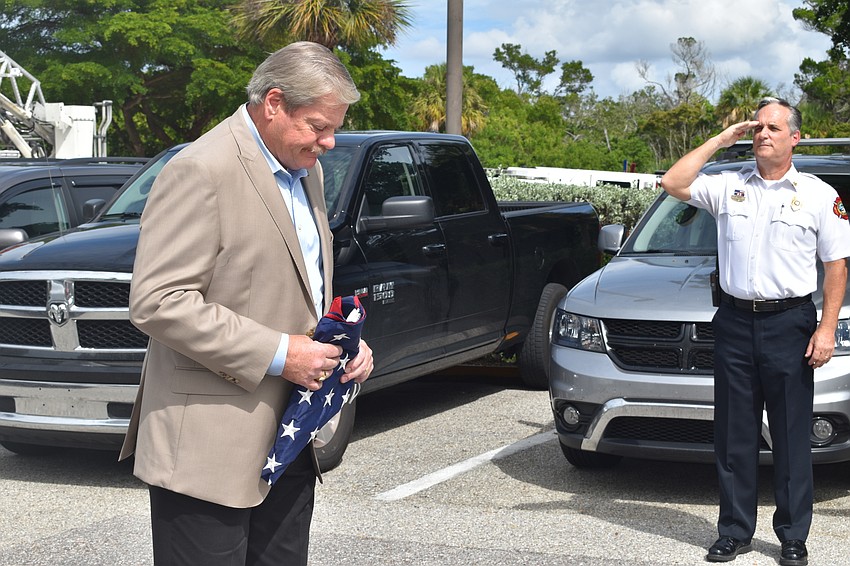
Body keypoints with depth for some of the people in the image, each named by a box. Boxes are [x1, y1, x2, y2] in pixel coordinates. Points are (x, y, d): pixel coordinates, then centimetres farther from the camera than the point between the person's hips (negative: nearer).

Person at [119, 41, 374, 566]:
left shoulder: (305, 171, 14)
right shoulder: (202, 171, -15)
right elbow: (157, 301, -21)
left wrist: (344, 342, 6)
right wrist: (276, 353, -21)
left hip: (290, 439, 9)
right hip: (211, 444, -8)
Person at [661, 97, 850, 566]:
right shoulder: (728, 187, 10)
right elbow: (673, 183, -1)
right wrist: (719, 141, 2)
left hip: (790, 323, -2)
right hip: (735, 321, 2)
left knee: (791, 435, 2)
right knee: (734, 434, 7)